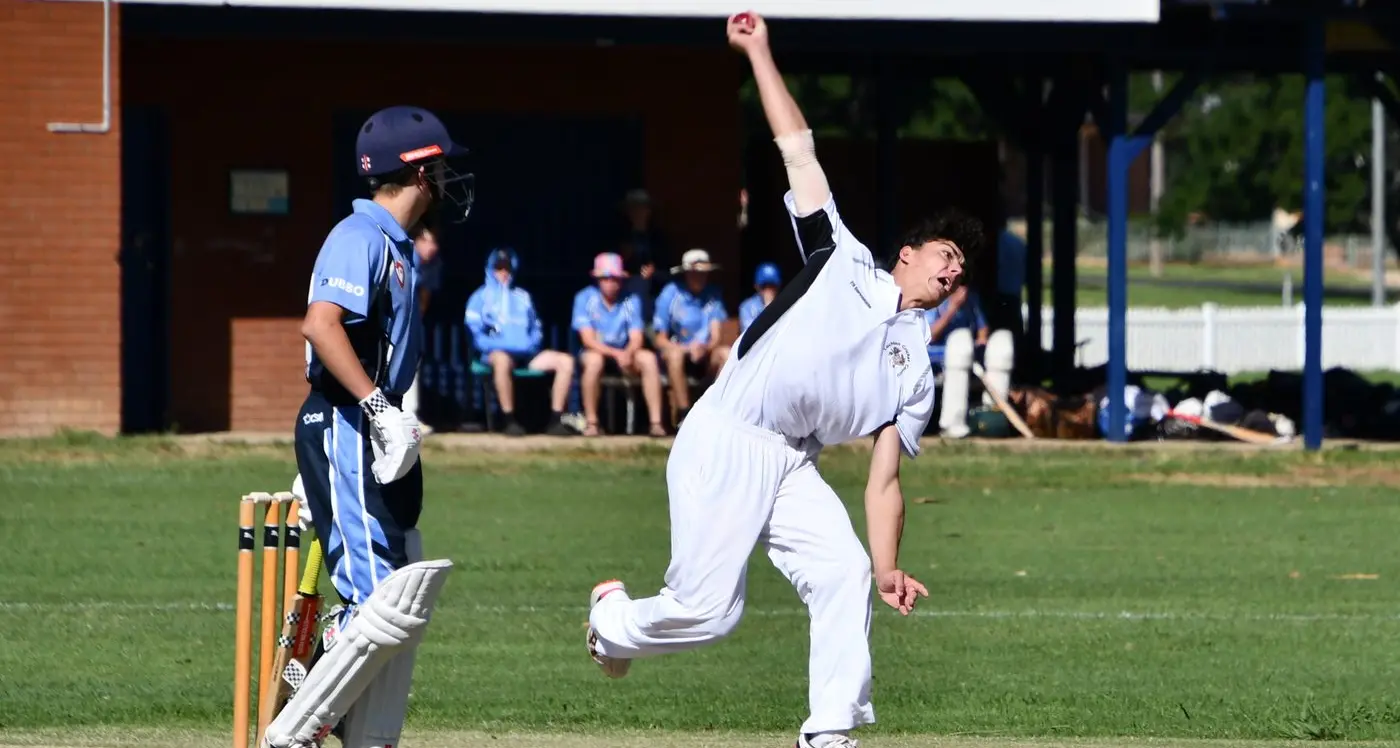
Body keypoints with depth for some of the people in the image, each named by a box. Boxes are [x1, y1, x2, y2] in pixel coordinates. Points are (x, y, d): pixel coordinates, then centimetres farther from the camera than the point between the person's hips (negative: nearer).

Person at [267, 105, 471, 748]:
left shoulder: (396, 244, 17)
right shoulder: (361, 236, -13)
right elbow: (320, 324, -27)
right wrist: (378, 405, -31)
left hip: (375, 435, 10)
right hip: (343, 430, -10)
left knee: (405, 600, 10)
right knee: (380, 606, -15)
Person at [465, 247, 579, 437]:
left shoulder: (522, 297, 27)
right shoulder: (481, 298, 14)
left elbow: (536, 328, 27)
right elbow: (475, 332, 3)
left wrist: (531, 342, 3)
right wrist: (499, 344, -13)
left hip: (527, 354, 5)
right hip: (498, 352, -5)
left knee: (565, 361, -18)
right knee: (502, 360, -43)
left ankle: (555, 421, -20)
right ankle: (510, 421, -37)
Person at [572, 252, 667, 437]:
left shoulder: (631, 301, 0)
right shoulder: (585, 298, -8)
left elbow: (636, 339, -6)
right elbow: (588, 339, -15)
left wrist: (627, 354, -30)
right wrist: (617, 354, -28)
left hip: (624, 353, 3)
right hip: (596, 351, -3)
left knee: (648, 358, -26)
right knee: (594, 360, -38)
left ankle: (656, 422, -27)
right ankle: (590, 422, -28)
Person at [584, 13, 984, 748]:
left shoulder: (915, 366, 16)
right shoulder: (844, 262, 7)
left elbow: (884, 478, 10)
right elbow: (797, 149, 7)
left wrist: (887, 567, -3)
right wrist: (759, 53, 4)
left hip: (792, 467, 5)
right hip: (724, 445, -5)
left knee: (845, 576, -16)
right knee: (706, 609, -11)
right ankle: (613, 620, 21)